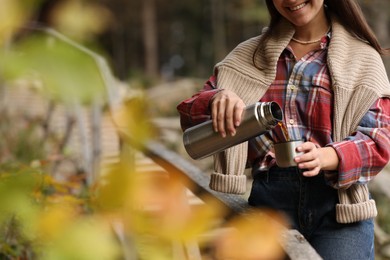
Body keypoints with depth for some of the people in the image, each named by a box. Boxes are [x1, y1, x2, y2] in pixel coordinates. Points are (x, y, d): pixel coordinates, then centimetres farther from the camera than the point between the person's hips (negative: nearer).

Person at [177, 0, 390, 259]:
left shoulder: (363, 57, 7)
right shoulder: (248, 57, 15)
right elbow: (190, 115, 9)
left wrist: (325, 157, -26)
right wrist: (216, 99, -16)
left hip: (337, 202, -2)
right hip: (270, 199, 2)